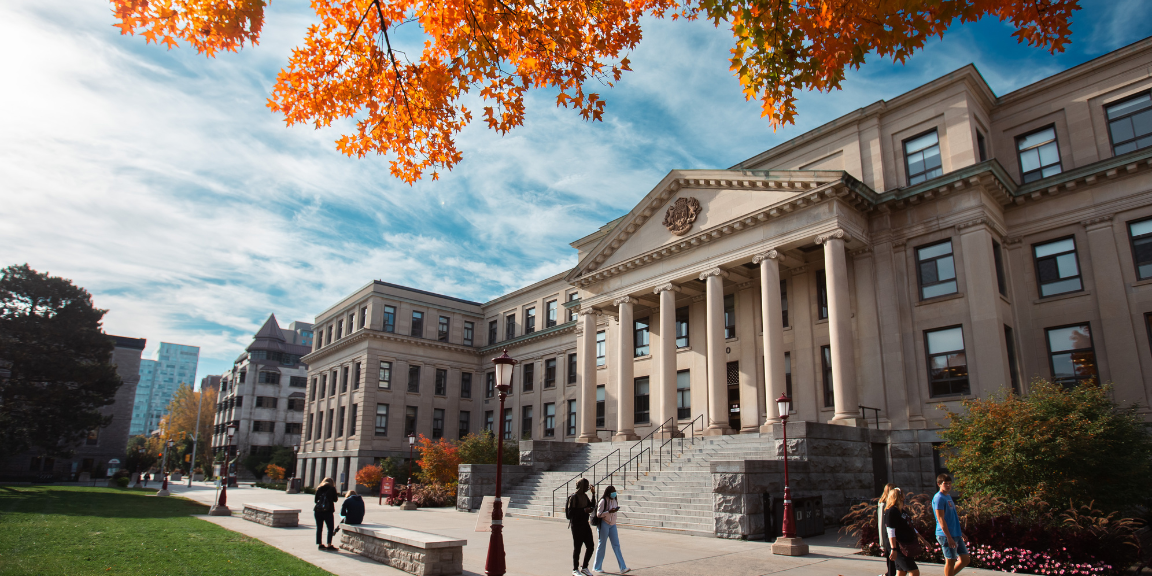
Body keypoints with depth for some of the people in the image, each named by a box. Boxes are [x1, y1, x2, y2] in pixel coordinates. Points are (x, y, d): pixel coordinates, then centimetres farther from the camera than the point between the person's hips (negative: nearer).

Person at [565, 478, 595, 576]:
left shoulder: (585, 496, 9)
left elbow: (591, 506, 14)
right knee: (577, 547, 3)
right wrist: (584, 510, -22)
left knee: (590, 546, 7)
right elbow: (570, 513, -19)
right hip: (576, 525, -8)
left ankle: (584, 567, 23)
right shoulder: (573, 497, -16)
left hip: (585, 524, 8)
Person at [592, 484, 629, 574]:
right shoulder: (603, 501, -12)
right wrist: (609, 512, -25)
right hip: (604, 524, -6)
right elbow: (598, 514, -15)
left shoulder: (615, 501, 9)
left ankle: (623, 568, -3)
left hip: (612, 525, 6)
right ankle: (597, 567, 16)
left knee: (616, 545, 1)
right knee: (601, 545, 3)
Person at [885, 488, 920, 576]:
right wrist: (894, 549, -26)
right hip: (899, 548, -10)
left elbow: (911, 528, 25)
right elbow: (891, 532, -21)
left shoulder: (902, 512, 16)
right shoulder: (891, 511, -15)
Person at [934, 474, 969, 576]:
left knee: (965, 559, 11)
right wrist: (949, 537, -21)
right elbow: (941, 519, -18)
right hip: (946, 535, -9)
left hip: (956, 535, 9)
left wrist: (959, 533, 20)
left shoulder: (948, 496, 16)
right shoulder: (939, 498, -13)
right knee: (950, 561, -1)